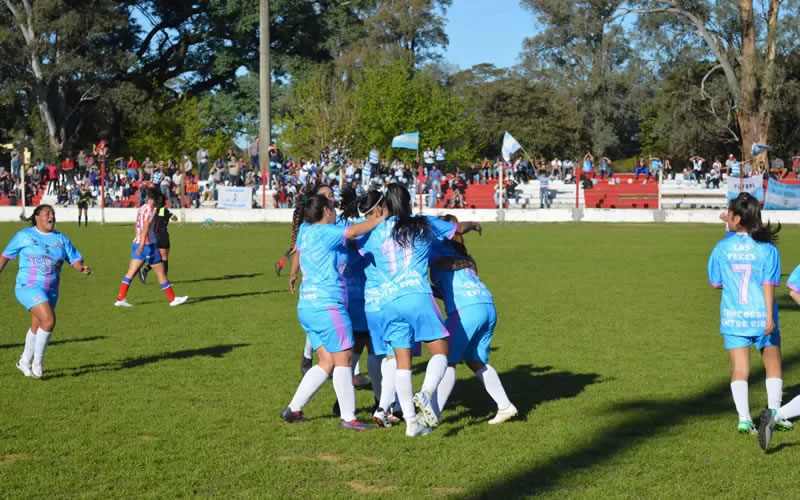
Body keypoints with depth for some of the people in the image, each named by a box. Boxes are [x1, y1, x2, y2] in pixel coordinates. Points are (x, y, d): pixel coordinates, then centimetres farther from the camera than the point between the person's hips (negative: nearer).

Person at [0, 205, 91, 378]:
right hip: (29, 287, -5)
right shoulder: (24, 236, -2)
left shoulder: (61, 239, 8)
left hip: (51, 290, 5)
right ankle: (37, 362, -7)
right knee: (49, 321, -22)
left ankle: (25, 362, 37)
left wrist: (82, 268, -17)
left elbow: (74, 259, 4)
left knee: (37, 328, 17)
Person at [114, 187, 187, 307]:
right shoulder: (151, 209, -11)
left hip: (136, 243, 8)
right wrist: (142, 245, -30)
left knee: (131, 273, 4)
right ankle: (172, 299, 7)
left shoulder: (141, 208, 13)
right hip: (148, 245, -8)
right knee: (161, 273, 1)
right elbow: (146, 228, -22)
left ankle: (120, 299, -2)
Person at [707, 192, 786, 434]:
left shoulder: (722, 248, -3)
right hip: (761, 316, -1)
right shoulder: (767, 248, -6)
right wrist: (769, 317, -14)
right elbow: (768, 284, -11)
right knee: (773, 365, 15)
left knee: (739, 369, 3)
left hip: (733, 317, 1)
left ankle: (744, 418, -7)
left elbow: (715, 283, 4)